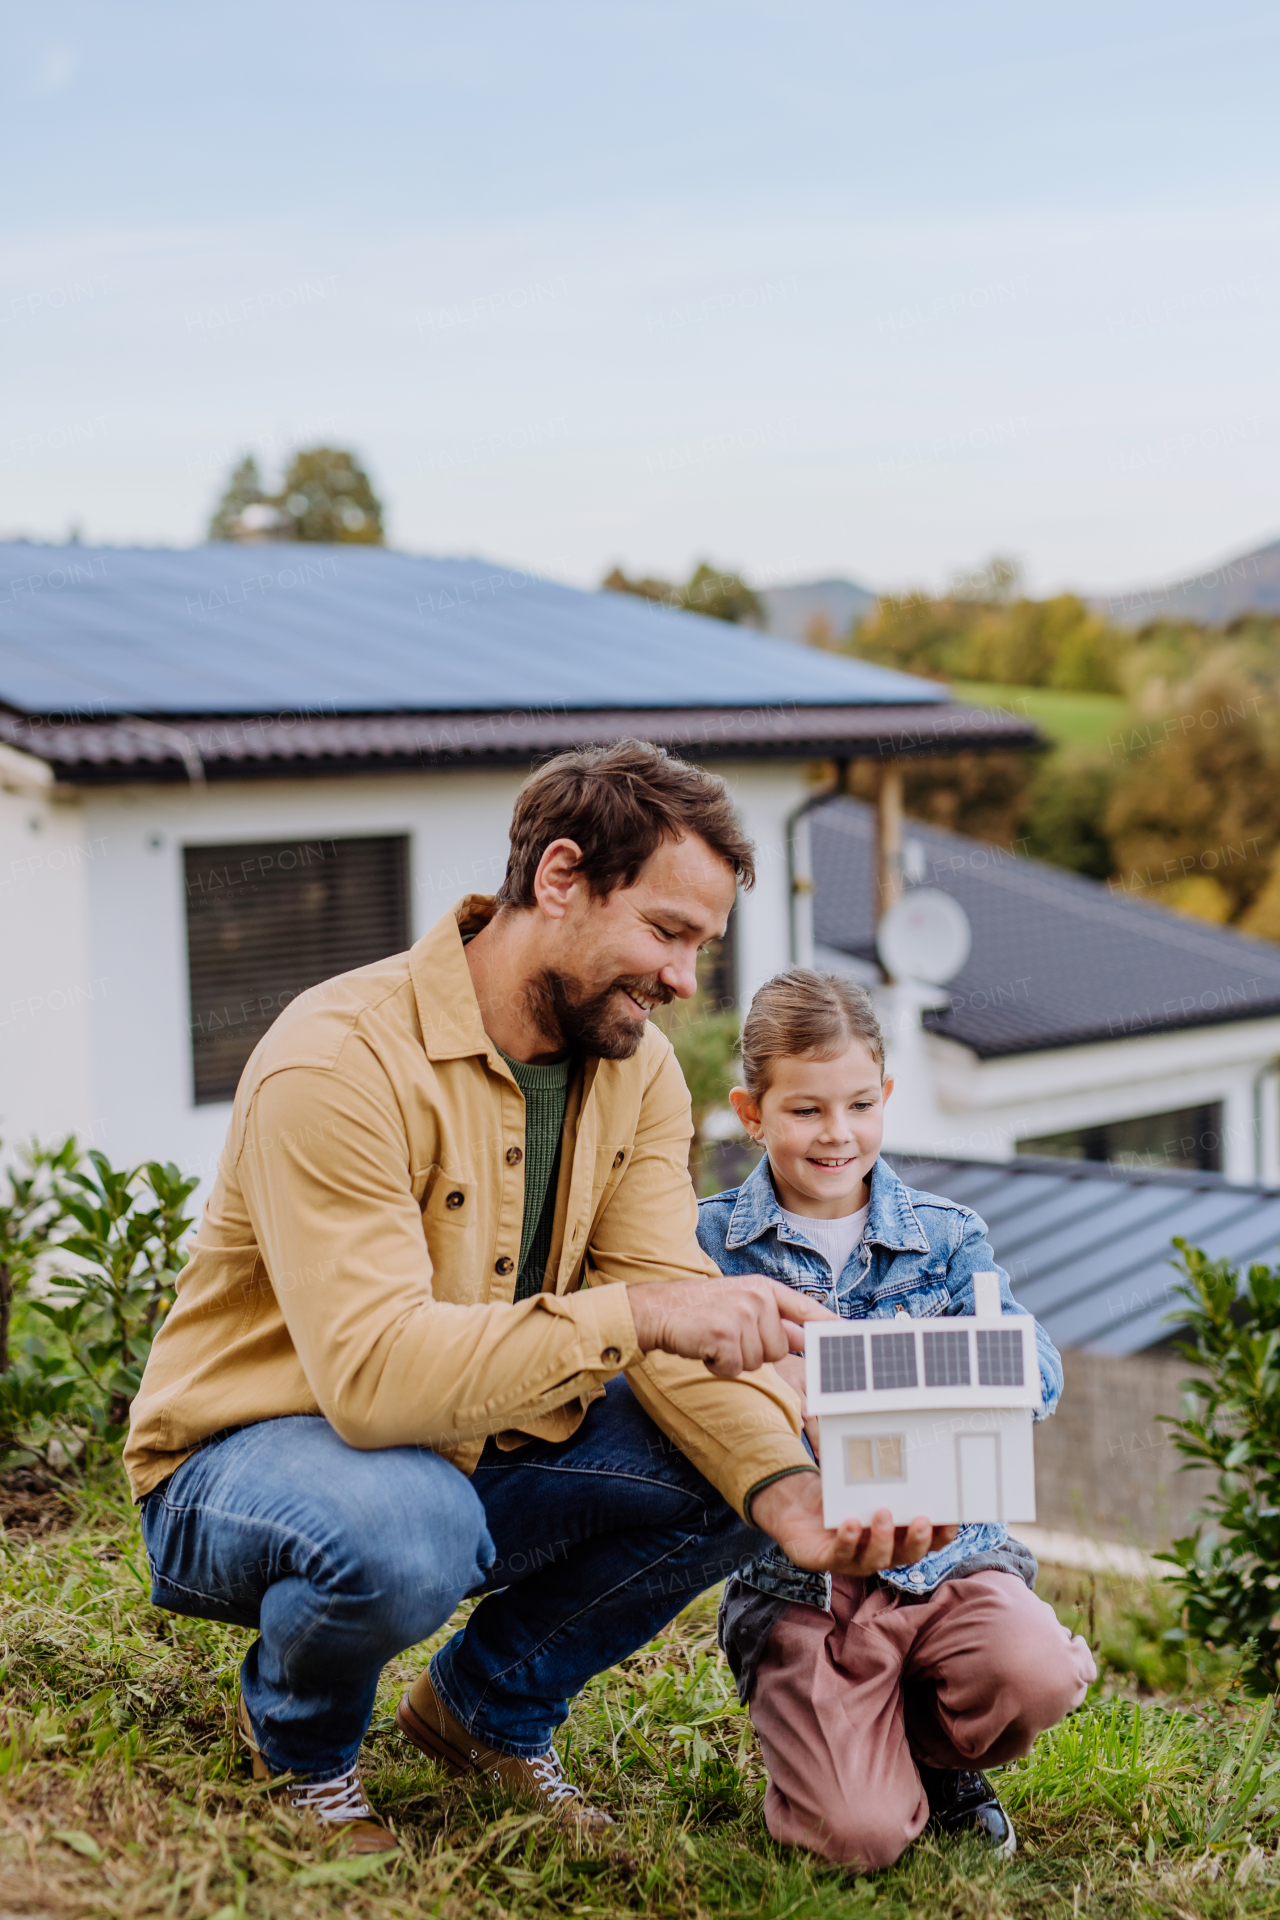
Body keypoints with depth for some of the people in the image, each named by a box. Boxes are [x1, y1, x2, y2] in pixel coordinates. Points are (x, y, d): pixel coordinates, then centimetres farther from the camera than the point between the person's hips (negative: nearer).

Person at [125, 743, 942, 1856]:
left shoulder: (639, 1070, -2)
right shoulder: (340, 1063, -27)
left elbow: (675, 1315, -10)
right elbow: (373, 1372, -36)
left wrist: (787, 1486, -28)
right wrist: (633, 1315, -42)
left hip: (484, 1450, 7)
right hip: (251, 1455, -6)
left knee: (743, 1465, -13)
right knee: (406, 1523, -40)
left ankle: (491, 1705, 11)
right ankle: (300, 1737, -2)